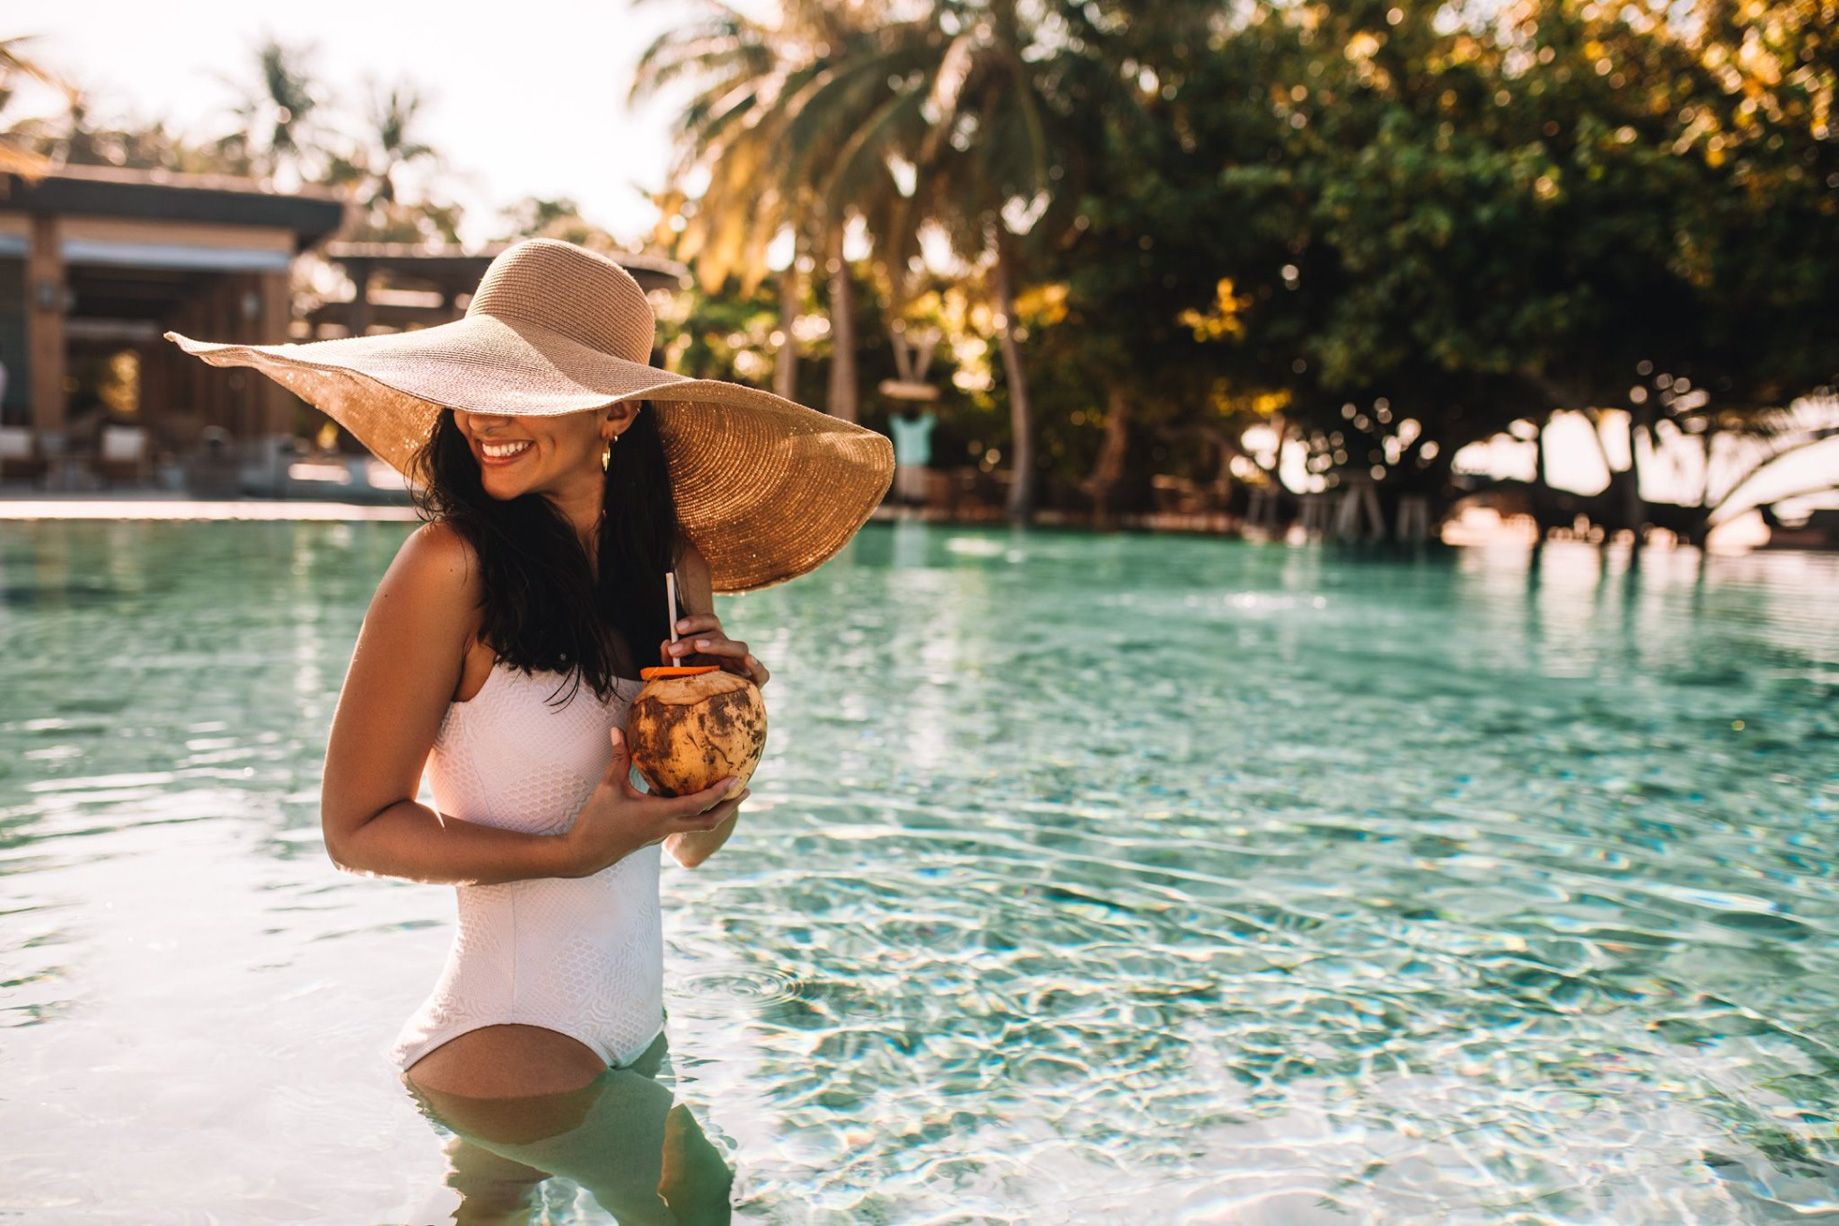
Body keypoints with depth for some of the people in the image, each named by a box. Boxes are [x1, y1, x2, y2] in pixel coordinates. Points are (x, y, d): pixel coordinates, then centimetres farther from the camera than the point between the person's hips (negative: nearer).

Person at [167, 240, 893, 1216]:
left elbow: (692, 845, 4)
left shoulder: (677, 563, -1)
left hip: (636, 1025, 7)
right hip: (507, 1043, -6)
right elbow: (355, 827, -11)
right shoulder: (454, 563, -17)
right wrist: (567, 854, -22)